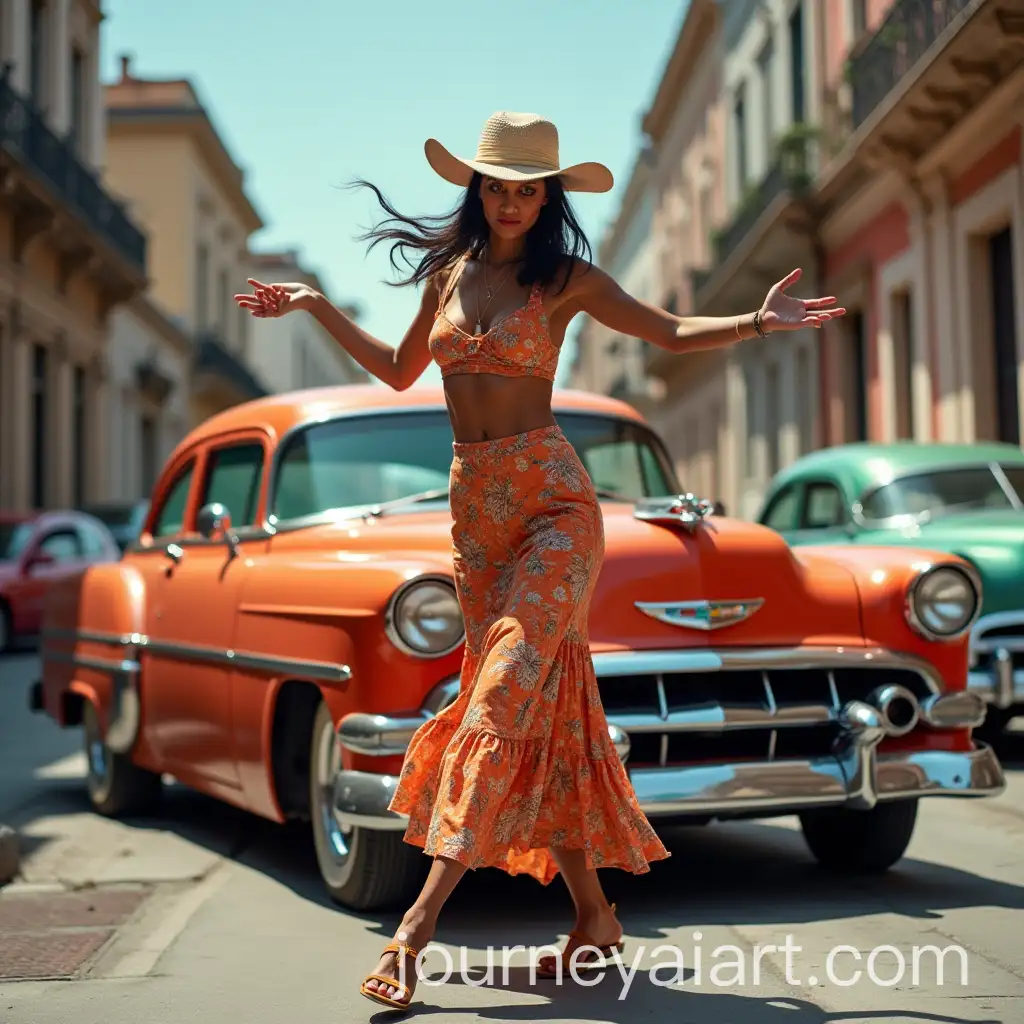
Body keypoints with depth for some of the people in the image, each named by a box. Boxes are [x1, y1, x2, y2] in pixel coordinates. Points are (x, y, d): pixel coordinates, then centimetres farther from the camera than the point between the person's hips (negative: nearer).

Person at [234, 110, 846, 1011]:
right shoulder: (448, 271, 13)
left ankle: (418, 922, -21)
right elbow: (400, 371, 26)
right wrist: (315, 307, 26)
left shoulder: (567, 279, 2)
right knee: (543, 708, 4)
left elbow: (672, 333, 9)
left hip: (552, 498, -5)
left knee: (509, 695, -17)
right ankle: (595, 913, 12)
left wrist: (756, 323, -7)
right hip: (474, 505, 5)